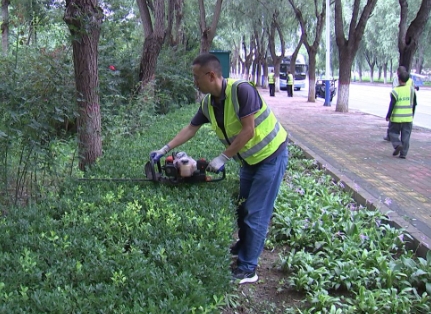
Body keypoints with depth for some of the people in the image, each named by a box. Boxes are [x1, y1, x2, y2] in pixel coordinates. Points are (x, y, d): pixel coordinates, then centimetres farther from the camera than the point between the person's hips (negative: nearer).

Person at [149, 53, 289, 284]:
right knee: (242, 208, 16)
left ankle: (247, 270, 3)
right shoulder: (208, 103, -3)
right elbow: (191, 129, 8)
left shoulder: (241, 90, -27)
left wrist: (223, 158, -23)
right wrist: (165, 150, 5)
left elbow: (248, 131, -28)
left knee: (255, 214, -5)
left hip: (271, 155, -8)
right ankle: (243, 249, 37)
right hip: (248, 159, 8)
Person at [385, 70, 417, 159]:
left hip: (396, 118, -3)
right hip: (408, 118, 3)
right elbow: (414, 104, 10)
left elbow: (392, 105, -13)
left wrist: (388, 116, -4)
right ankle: (403, 153, 7)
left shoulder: (395, 91, -11)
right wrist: (412, 114, 22)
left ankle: (397, 145, -9)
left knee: (393, 132, 14)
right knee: (406, 136, 7)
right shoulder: (412, 90, 3)